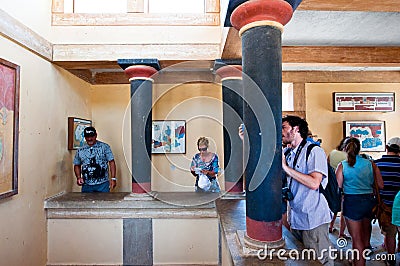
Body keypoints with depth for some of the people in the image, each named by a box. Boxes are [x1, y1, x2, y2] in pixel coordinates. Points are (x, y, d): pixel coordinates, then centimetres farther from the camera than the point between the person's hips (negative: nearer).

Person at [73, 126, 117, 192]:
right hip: (86, 186, 3)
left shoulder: (104, 147, -1)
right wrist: (78, 177, 1)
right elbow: (77, 165, 18)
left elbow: (111, 162, -3)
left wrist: (113, 178, -10)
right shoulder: (80, 150, 8)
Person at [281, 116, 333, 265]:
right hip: (295, 219, 7)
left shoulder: (314, 151, -12)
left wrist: (285, 167, -20)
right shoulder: (287, 153, 9)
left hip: (313, 220, -7)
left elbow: (314, 183, -23)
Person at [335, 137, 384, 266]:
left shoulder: (342, 166, -11)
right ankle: (366, 246, 55)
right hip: (369, 200, 4)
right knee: (366, 226, 33)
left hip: (352, 201, -4)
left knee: (356, 238, 7)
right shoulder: (370, 163, -3)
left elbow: (338, 187, -11)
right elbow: (380, 185, 0)